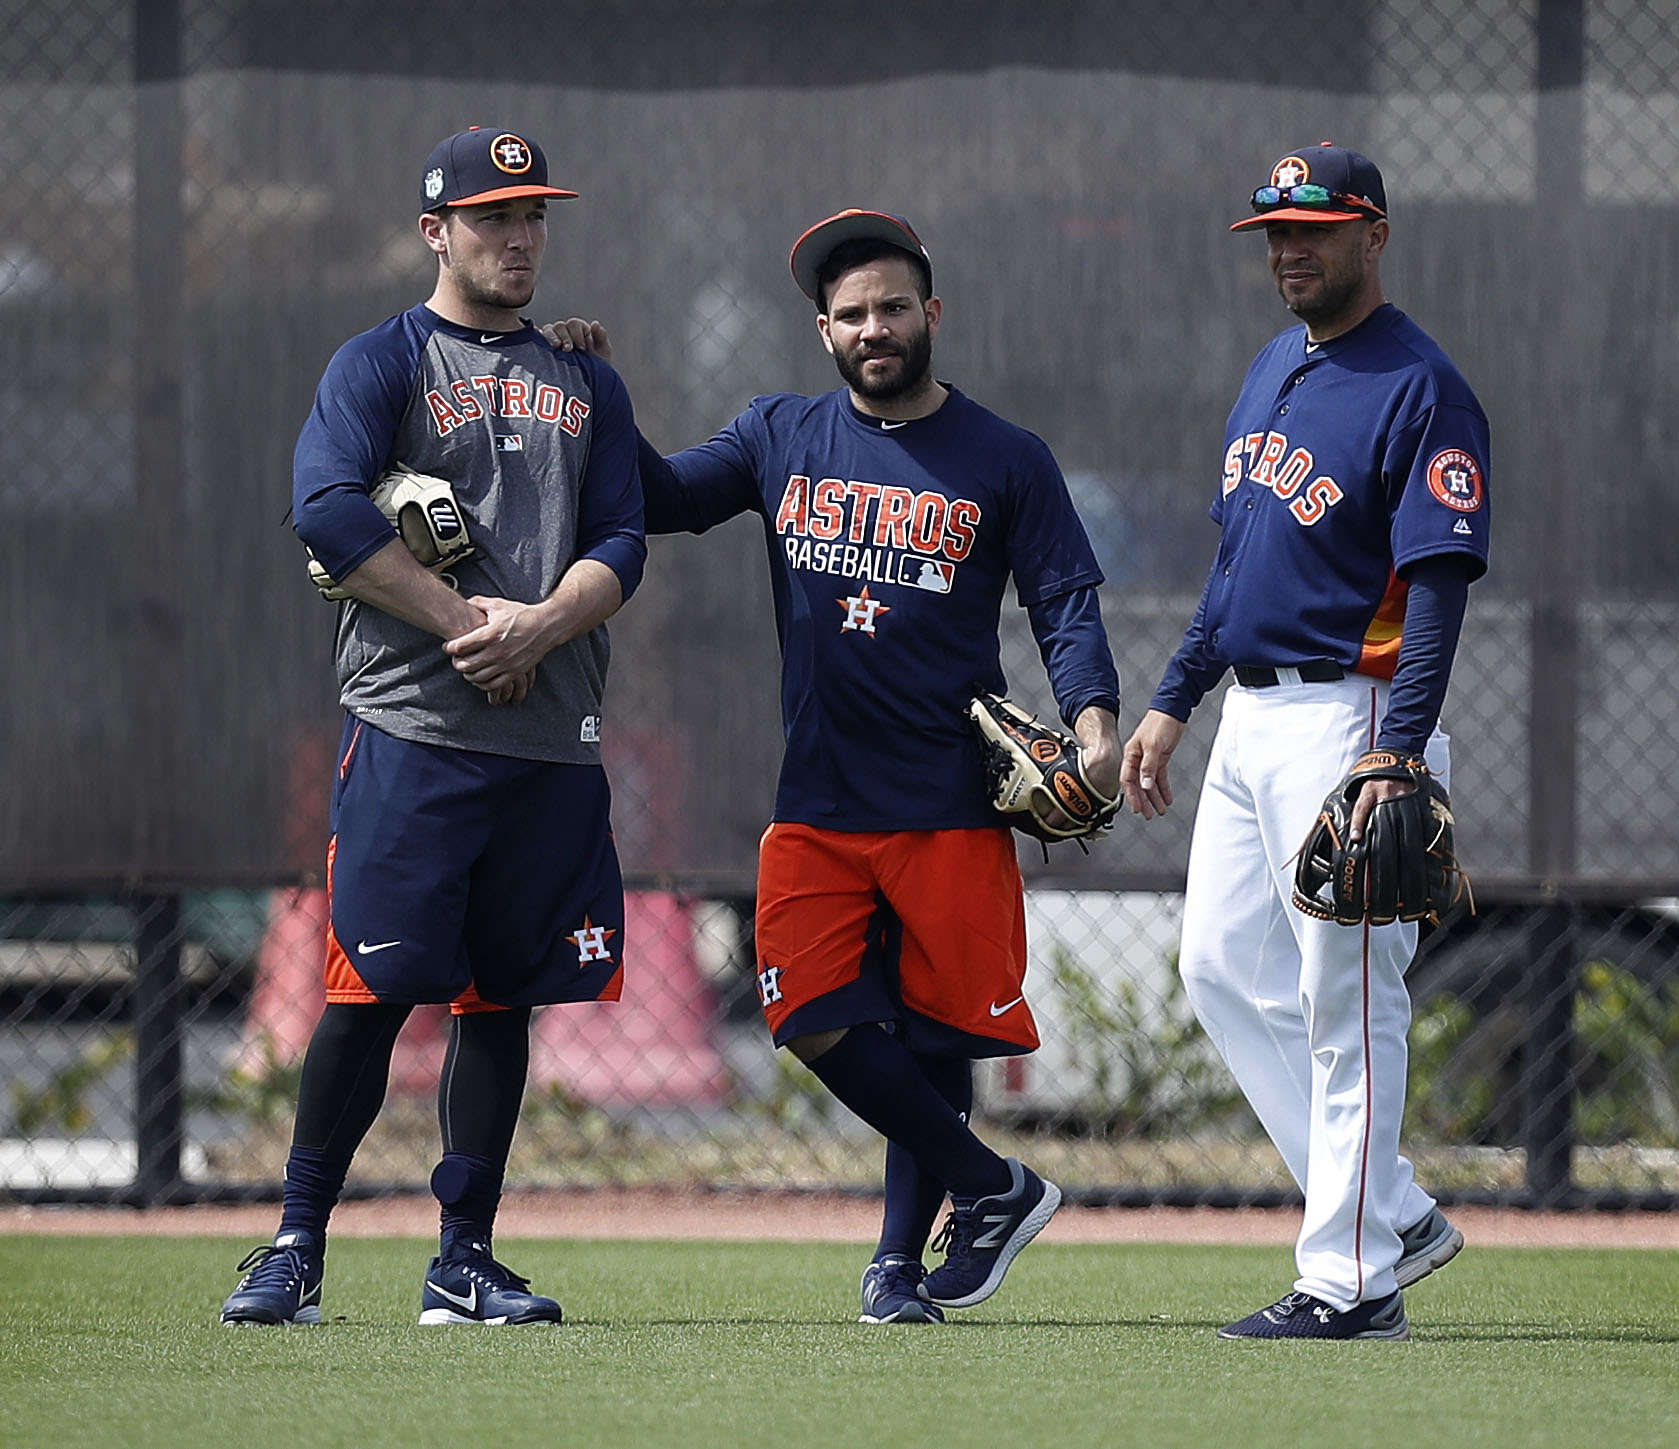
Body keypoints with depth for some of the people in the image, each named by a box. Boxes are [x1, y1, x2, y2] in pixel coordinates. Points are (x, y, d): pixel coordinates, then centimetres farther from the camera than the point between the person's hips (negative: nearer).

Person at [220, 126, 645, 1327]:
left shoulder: (586, 386, 18)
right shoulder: (382, 364, 3)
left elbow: (622, 541, 9)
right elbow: (327, 509, -12)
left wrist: (539, 626, -11)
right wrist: (464, 619, -15)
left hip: (553, 742, 5)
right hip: (412, 727, -5)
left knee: (504, 999, 5)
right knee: (374, 989, -9)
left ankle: (464, 1260, 11)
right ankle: (298, 1245, -1)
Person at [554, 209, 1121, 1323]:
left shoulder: (1006, 463, 2)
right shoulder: (781, 439, 10)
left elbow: (1066, 602, 1)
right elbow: (661, 499, 12)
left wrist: (1094, 719, -15)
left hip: (951, 810, -3)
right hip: (818, 804, 3)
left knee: (930, 1036, 1)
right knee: (822, 1025, -7)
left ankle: (904, 1260, 13)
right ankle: (992, 1187, 8)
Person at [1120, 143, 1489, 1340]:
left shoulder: (1422, 390, -13)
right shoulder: (1274, 370, 15)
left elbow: (1440, 584, -19)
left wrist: (1397, 756, -27)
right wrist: (1173, 703, 17)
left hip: (1347, 716, -10)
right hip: (1249, 718, 10)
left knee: (1344, 997, -7)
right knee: (1224, 970, 10)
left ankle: (1352, 1278, -2)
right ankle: (1392, 1216, 15)